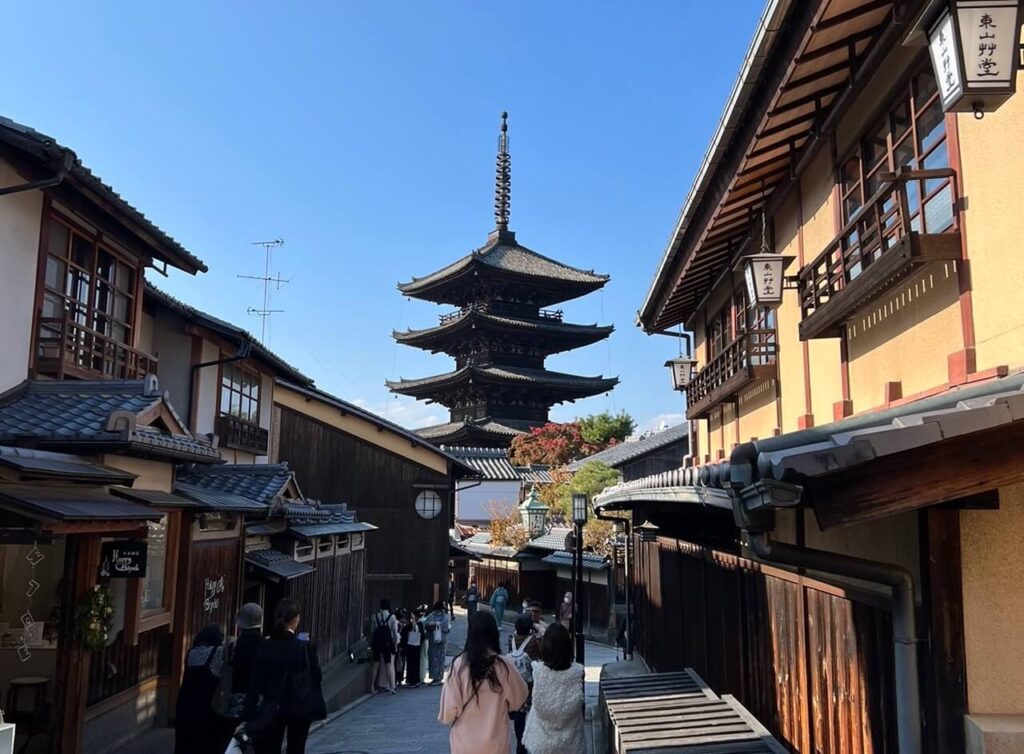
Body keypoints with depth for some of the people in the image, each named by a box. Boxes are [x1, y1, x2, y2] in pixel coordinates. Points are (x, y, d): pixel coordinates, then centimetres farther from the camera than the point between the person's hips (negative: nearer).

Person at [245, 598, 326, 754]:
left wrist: (250, 713, -1)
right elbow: (316, 676, -7)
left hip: (272, 708, 2)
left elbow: (256, 680, -6)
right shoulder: (305, 647, -14)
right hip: (300, 707, -2)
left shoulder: (265, 647, -7)